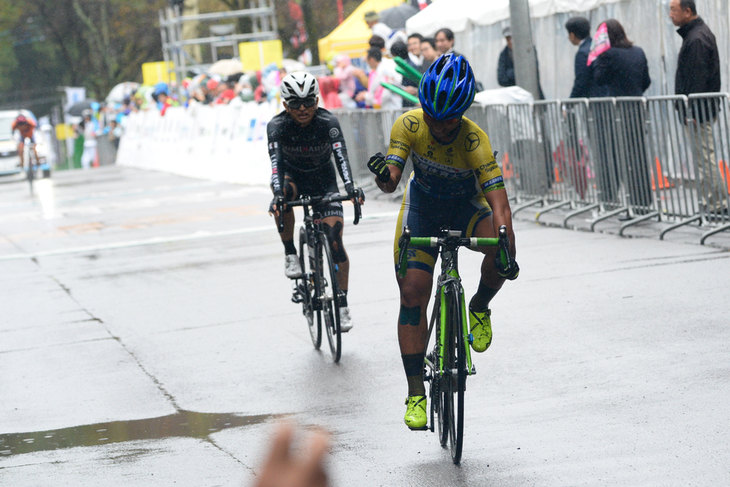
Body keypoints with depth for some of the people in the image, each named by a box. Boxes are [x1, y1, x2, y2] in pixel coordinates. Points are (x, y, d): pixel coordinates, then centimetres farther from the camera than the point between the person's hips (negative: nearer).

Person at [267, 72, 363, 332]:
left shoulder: (328, 122, -24)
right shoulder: (277, 125, -23)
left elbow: (341, 155, -37)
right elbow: (276, 161, -35)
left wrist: (350, 187, -55)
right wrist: (278, 194, -53)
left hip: (324, 181, 0)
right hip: (293, 177, 0)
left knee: (335, 239, -12)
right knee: (282, 193, -37)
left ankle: (342, 305, -2)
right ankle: (290, 253, -18)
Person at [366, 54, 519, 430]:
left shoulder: (475, 140, -31)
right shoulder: (409, 125, -24)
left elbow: (499, 204, -36)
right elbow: (391, 182, -28)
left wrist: (507, 253, -49)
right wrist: (384, 175, -52)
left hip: (466, 207, -2)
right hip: (422, 205, 2)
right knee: (412, 294, -10)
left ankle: (480, 307, -1)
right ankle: (415, 393, -2)